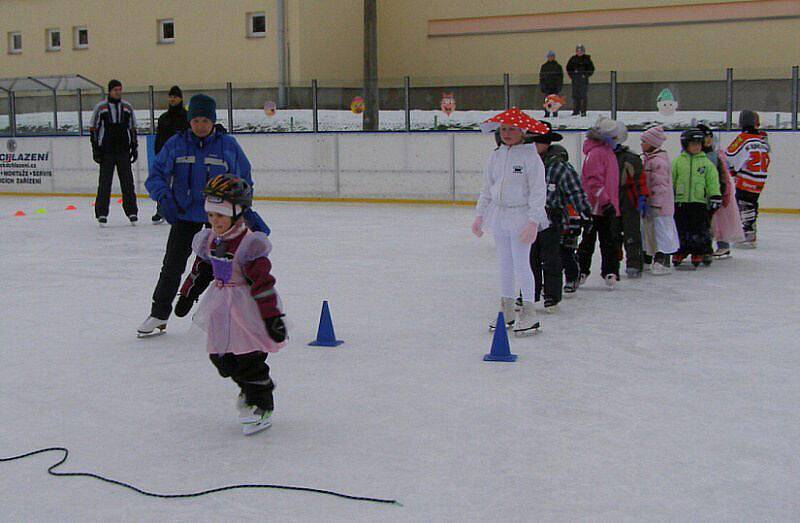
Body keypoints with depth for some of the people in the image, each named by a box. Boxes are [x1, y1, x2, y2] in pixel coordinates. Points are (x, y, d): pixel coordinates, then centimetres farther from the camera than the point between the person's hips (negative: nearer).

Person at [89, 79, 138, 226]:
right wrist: (95, 149, -3)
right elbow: (93, 129, 2)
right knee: (105, 183, -2)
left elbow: (132, 129, 14)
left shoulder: (127, 107, 8)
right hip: (106, 151, -2)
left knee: (128, 182, 3)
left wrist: (135, 147, 9)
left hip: (123, 151, 2)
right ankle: (101, 213, 4)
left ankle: (132, 212, 11)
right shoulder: (100, 107, -1)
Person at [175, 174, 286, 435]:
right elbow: (200, 269, 19)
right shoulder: (209, 240, 4)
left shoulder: (249, 244, -19)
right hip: (220, 308, 8)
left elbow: (263, 282, -22)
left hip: (247, 310, -8)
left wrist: (272, 316, -23)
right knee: (220, 356, 12)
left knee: (249, 358, -4)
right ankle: (249, 390, 34)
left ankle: (261, 406, 12)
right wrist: (187, 295, 24)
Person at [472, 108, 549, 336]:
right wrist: (480, 215, 12)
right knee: (505, 264, 13)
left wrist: (533, 223, -20)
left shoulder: (530, 157, -10)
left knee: (521, 264, -6)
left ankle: (529, 312, 4)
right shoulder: (496, 156, 9)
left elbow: (538, 192, -13)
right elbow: (487, 189, 16)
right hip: (499, 215, 6)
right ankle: (507, 311, 22)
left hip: (521, 215, -6)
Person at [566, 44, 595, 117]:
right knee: (575, 95, 5)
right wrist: (572, 75, 7)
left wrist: (586, 75, -6)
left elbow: (592, 69, 3)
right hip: (575, 80, 3)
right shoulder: (573, 59, 7)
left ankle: (583, 111, -3)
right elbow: (568, 68, 17)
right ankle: (576, 110, 12)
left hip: (584, 80, -3)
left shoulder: (587, 59, 1)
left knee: (584, 96, -5)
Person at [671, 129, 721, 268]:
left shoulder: (706, 163, 3)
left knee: (700, 230, 2)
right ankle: (680, 252, 18)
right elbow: (670, 181, 8)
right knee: (681, 230, 7)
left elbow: (713, 182, 4)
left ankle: (699, 253, 12)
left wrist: (715, 197, -2)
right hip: (680, 201, 1)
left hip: (700, 201, 0)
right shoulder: (678, 162, 3)